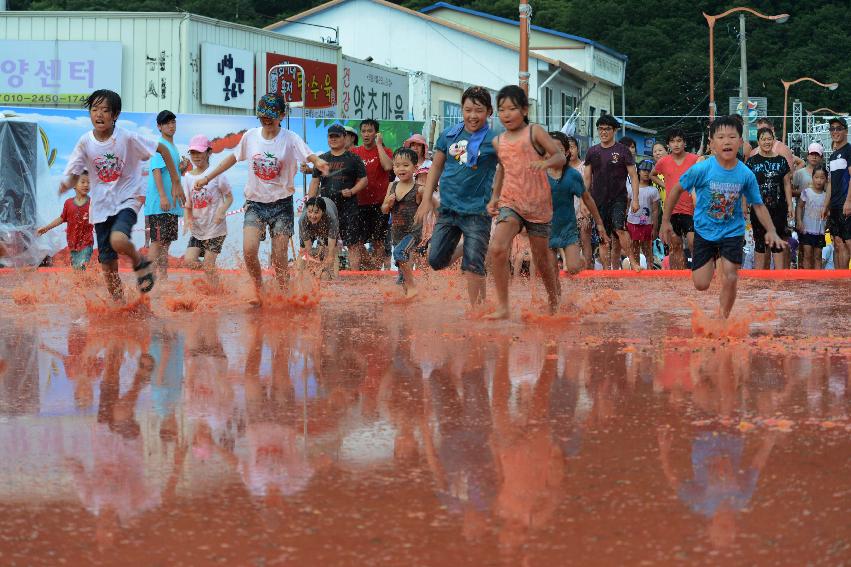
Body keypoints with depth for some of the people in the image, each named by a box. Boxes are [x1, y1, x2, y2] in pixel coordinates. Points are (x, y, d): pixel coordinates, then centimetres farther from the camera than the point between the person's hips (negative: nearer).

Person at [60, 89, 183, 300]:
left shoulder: (127, 138, -14)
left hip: (127, 200, -4)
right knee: (107, 262, 3)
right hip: (101, 205, 4)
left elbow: (162, 149, -5)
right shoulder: (85, 142, -5)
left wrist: (176, 182, -6)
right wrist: (66, 184, -22)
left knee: (118, 240, -31)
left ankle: (140, 263, 0)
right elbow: (73, 175, 1)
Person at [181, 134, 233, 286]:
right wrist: (188, 219, -11)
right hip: (197, 228, 5)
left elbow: (229, 197, -3)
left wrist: (222, 211, -21)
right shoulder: (188, 177, 6)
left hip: (215, 228, -5)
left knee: (208, 265, -7)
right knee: (189, 261, -8)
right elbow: (188, 203, 8)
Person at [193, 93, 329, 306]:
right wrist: (207, 178, 18)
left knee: (279, 258, -4)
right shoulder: (250, 136, 1)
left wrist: (318, 162, -48)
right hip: (255, 202, 2)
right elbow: (233, 158, 16)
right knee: (249, 250, -16)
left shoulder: (290, 139, -8)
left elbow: (309, 156, -23)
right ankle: (258, 290, 4)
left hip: (282, 203, -2)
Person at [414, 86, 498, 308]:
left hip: (476, 211, -5)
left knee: (473, 265, -8)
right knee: (436, 260, 7)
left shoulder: (493, 140, -7)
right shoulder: (449, 135, 5)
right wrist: (426, 199, 9)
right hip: (448, 207, 5)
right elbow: (436, 166, 14)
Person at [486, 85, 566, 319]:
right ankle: (502, 307, -19)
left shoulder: (534, 133, -2)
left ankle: (554, 302, 34)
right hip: (510, 202, 3)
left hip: (538, 203, -3)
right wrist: (494, 198, 15)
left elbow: (560, 157, -8)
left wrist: (546, 162, -30)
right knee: (497, 249, -22)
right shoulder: (498, 142, 11)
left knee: (541, 258, 8)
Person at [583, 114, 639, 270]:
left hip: (619, 198, -4)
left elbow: (633, 176, 0)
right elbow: (587, 179, 13)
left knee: (619, 229, -21)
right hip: (599, 200, 4)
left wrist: (635, 199, -8)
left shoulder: (622, 151, 0)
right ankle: (606, 270, 7)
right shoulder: (592, 152, 9)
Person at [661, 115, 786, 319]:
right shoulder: (701, 169, -20)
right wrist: (666, 222, -2)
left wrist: (771, 231, -13)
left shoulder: (746, 174, -14)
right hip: (704, 231, -1)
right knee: (701, 284, 0)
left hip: (732, 232, 1)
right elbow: (676, 189, -6)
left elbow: (758, 205, -1)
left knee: (730, 279, -10)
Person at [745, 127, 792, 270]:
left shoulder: (781, 161, 6)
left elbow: (787, 184, 9)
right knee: (760, 244, 2)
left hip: (778, 208, 1)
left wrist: (790, 206, 4)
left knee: (778, 244, 1)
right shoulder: (752, 161, 2)